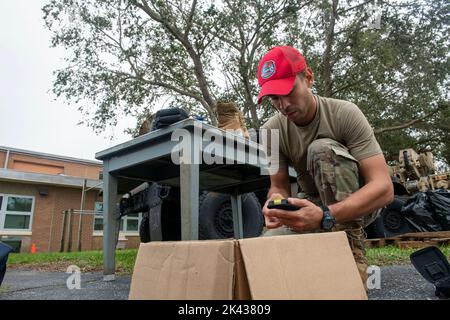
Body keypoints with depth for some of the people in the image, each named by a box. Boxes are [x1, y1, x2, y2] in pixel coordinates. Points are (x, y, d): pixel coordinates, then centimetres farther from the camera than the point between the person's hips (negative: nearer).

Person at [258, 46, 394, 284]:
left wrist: (324, 216, -46)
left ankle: (351, 249, -22)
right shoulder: (271, 131, -12)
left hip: (360, 202, -3)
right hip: (314, 204, 4)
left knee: (322, 149, -32)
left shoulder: (345, 113, -23)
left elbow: (384, 188, -30)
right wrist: (276, 203, -35)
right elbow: (279, 186, -9)